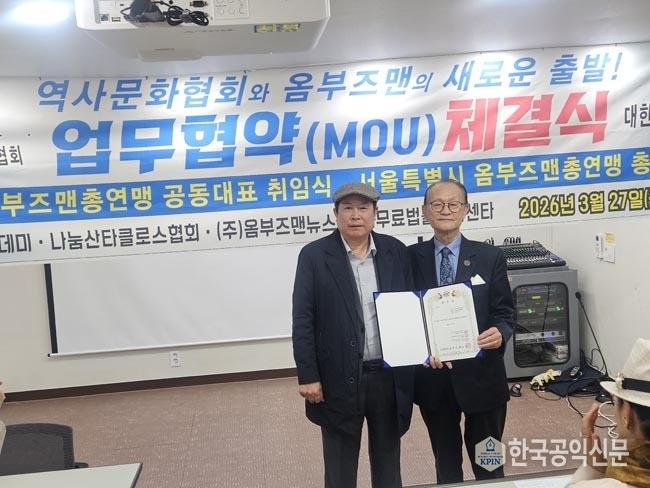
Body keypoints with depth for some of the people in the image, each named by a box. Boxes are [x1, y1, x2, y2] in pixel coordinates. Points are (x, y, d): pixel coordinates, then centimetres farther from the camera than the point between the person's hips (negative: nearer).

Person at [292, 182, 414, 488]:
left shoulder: (395, 251, 3)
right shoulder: (314, 256, -7)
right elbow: (302, 321, -8)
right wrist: (307, 375, -11)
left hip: (389, 376, 3)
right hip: (339, 378, -2)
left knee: (388, 462, 19)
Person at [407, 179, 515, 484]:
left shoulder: (490, 257, -1)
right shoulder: (411, 258, 1)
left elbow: (505, 312, -1)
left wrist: (500, 333, -23)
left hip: (481, 375, -1)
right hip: (431, 378, 1)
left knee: (488, 464, 14)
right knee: (446, 465, 19)